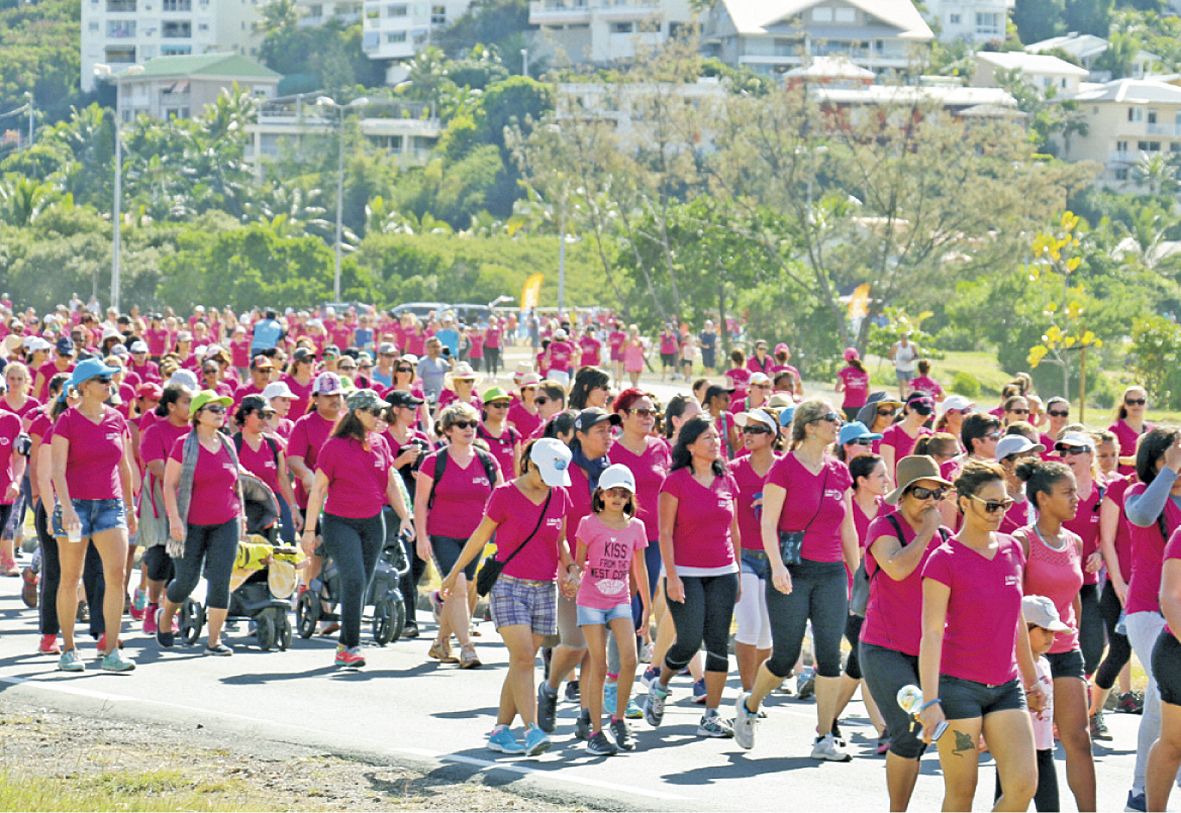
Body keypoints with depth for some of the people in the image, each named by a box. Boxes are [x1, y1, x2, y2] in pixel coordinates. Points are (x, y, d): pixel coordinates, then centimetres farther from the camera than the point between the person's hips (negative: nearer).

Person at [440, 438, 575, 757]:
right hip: (508, 586, -5)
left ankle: (501, 730, 11)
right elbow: (479, 537, 4)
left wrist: (568, 570, 2)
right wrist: (454, 573, 13)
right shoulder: (504, 495, -7)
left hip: (544, 590, 5)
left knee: (523, 663, 3)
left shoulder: (559, 496, 7)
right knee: (523, 658, -16)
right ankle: (532, 731, -24)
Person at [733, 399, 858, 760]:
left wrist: (857, 575, 15)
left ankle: (825, 739, 3)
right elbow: (768, 524, -10)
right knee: (785, 657, -1)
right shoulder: (784, 469, -6)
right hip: (792, 573, -5)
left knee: (830, 655, -2)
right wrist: (777, 565, -22)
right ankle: (749, 705, 28)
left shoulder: (840, 472, 9)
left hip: (831, 573, 5)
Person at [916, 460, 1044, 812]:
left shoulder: (1011, 549, 9)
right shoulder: (944, 560, -9)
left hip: (1005, 687, 5)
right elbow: (931, 634, -14)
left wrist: (1031, 681, 23)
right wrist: (930, 702, -20)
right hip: (958, 686, -5)